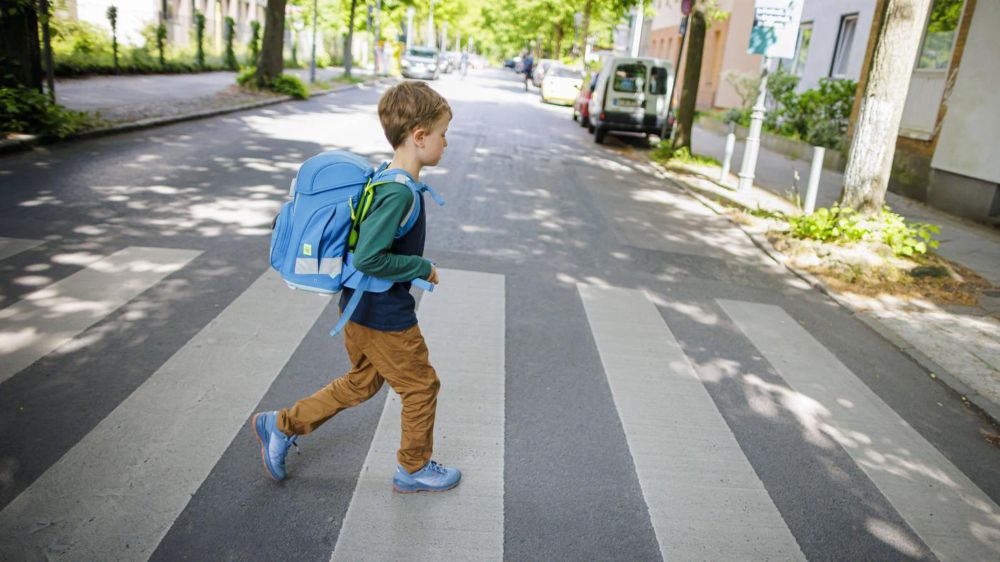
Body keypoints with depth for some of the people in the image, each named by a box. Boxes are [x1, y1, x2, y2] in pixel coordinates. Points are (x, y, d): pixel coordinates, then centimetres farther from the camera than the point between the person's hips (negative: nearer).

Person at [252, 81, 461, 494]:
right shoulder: (399, 193, -27)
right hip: (386, 318, -10)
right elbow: (367, 258, -31)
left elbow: (364, 238, 15)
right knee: (421, 387, 11)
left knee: (361, 383, 25)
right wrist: (423, 269, -19)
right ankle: (414, 469, 31)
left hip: (361, 309, 10)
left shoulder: (385, 177, 3)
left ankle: (282, 425, 34)